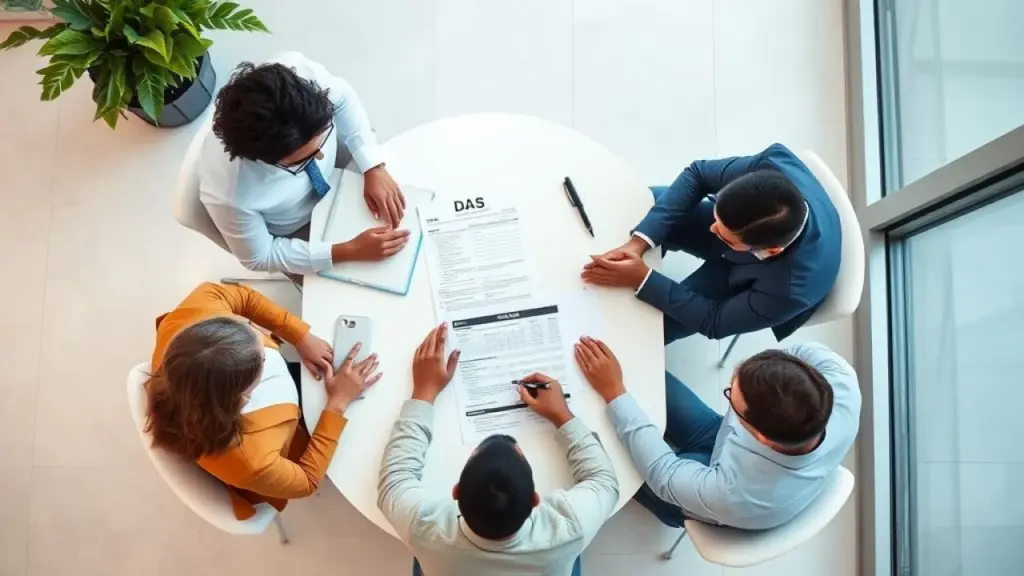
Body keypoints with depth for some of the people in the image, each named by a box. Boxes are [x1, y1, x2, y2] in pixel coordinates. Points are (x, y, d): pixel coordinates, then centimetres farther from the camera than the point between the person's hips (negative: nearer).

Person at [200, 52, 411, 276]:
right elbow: (260, 258, -23)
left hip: (335, 170, 3)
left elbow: (342, 98, -14)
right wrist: (351, 250, -29)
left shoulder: (298, 69, -39)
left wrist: (374, 168, -24)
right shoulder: (228, 195, -44)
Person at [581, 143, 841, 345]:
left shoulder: (792, 288, -44)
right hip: (742, 223, 4)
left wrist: (642, 279, -33)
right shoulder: (774, 165, -39)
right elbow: (697, 173, -22)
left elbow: (714, 321, -27)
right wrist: (639, 242, -33)